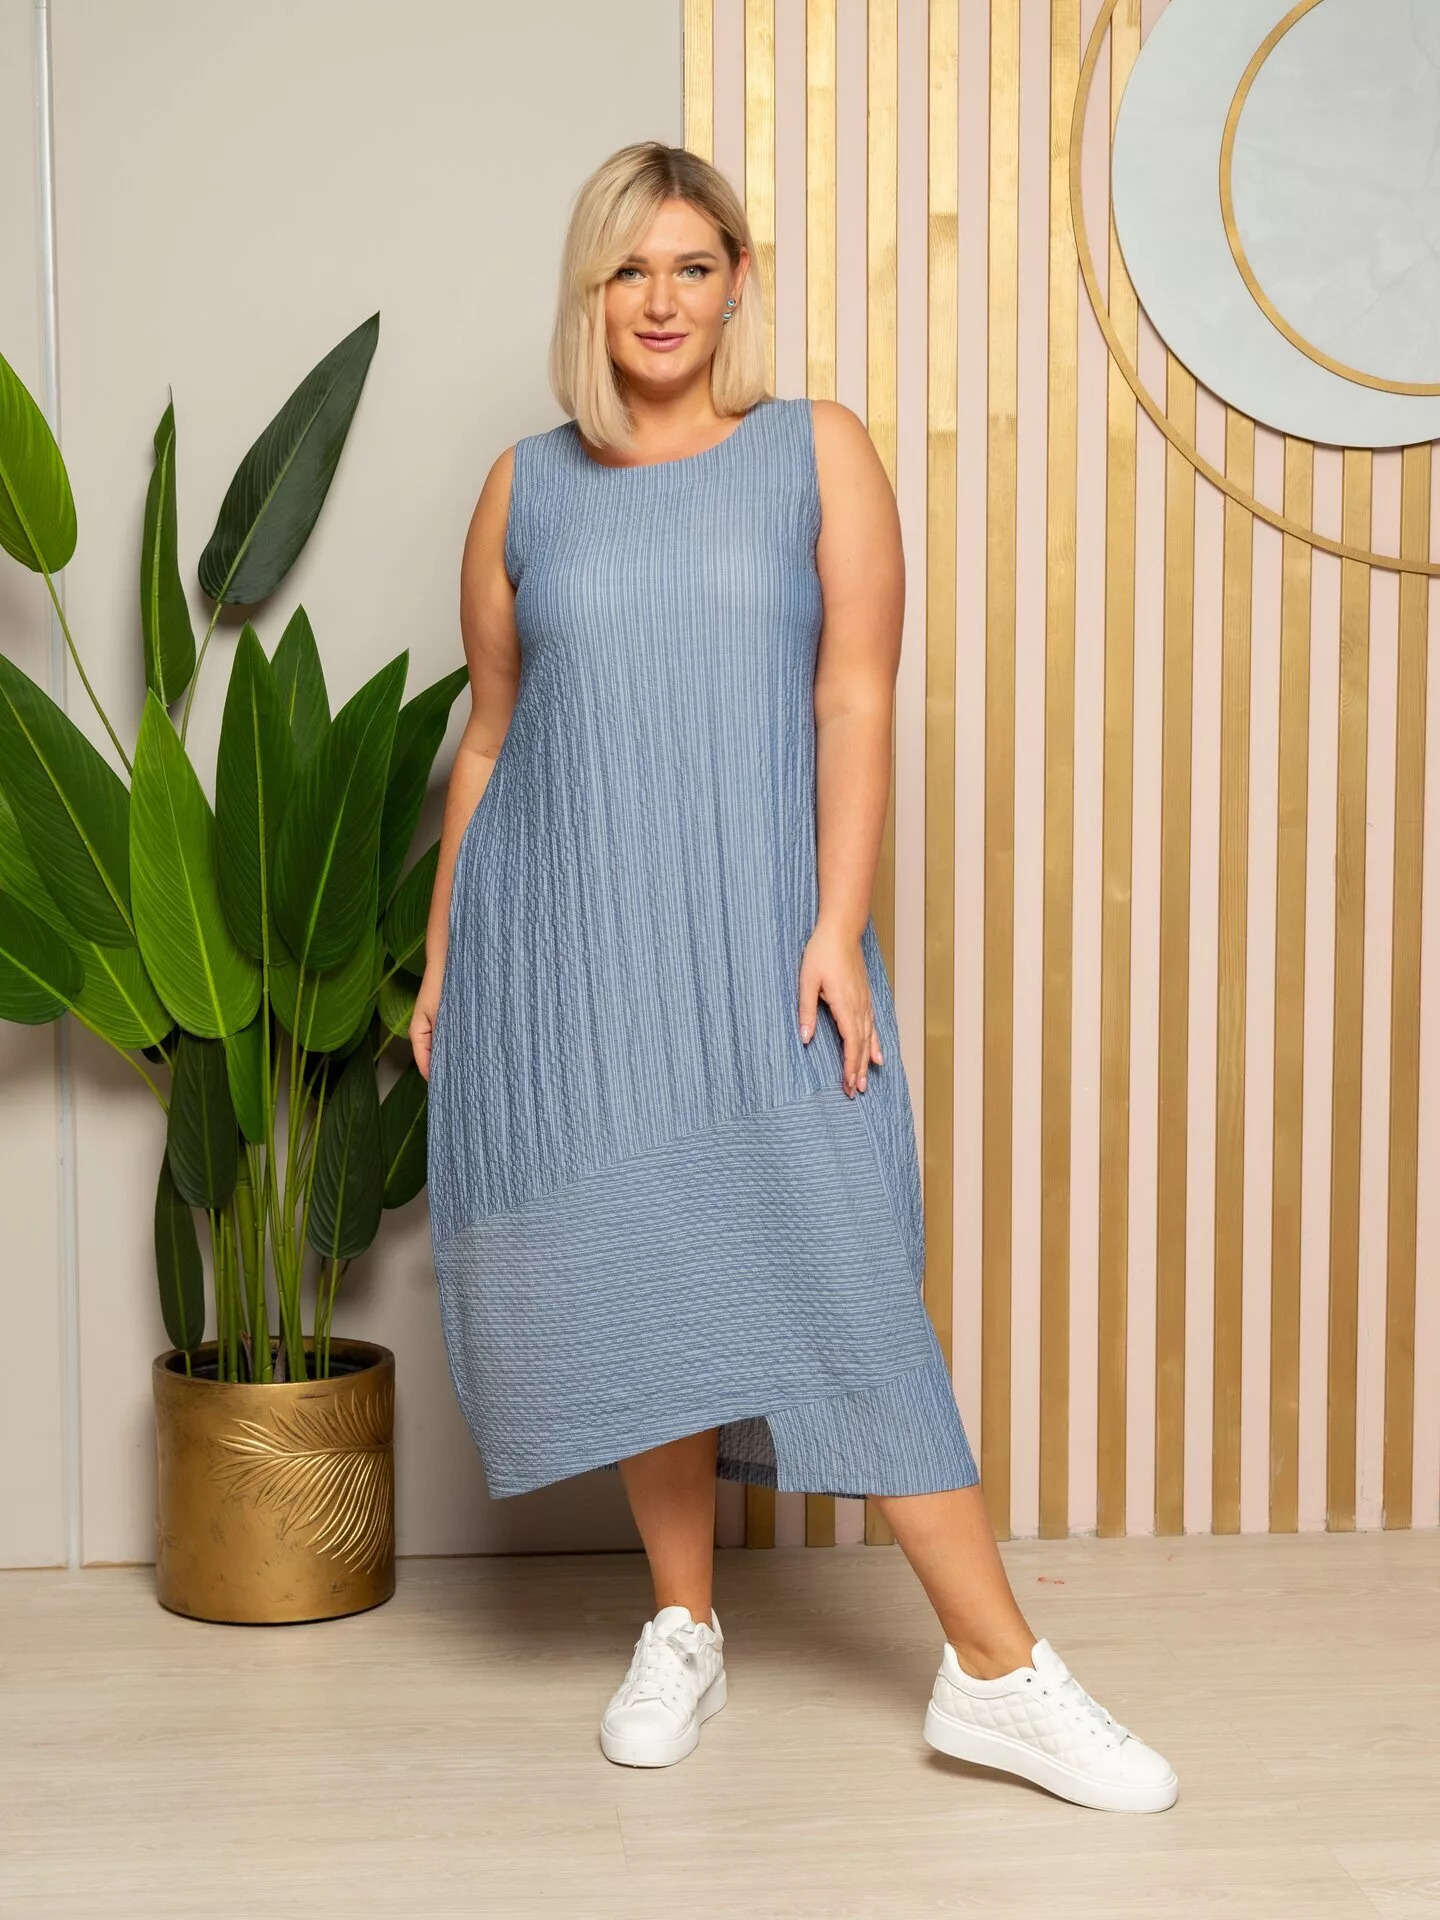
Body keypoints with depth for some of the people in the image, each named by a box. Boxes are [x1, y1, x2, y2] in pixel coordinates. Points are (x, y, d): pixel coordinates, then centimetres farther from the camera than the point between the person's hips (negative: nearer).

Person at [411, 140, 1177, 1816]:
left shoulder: (818, 453, 3)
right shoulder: (526, 488, 9)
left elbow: (855, 704, -3)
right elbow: (488, 736, 13)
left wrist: (835, 928, -12)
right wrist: (442, 955, 10)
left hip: (754, 931, -2)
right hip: (562, 935, 2)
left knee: (840, 1269, -7)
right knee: (632, 1271, 5)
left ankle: (996, 1674, 0)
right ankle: (682, 1630, 22)